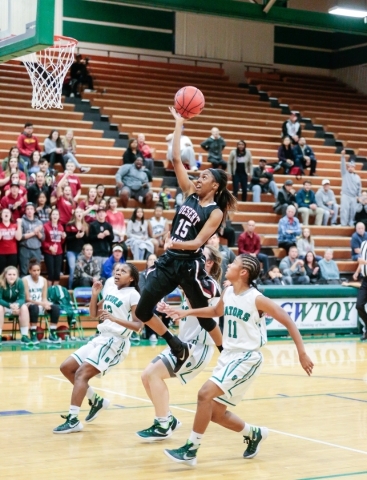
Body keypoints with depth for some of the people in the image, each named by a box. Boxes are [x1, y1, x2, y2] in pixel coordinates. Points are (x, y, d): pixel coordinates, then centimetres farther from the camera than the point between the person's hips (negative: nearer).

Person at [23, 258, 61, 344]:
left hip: (41, 305, 5)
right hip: (30, 305, -5)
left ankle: (52, 334, -15)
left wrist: (45, 304, -20)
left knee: (56, 308, -21)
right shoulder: (25, 280, -10)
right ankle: (33, 335, -31)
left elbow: (44, 298, 4)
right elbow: (27, 299, -15)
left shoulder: (43, 280, 5)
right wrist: (41, 303, -25)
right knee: (34, 307, -40)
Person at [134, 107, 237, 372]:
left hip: (190, 265, -6)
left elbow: (198, 242, -17)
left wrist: (176, 243, -36)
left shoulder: (216, 212, -7)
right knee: (142, 310, 0)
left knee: (203, 316, 4)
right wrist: (179, 124, 4)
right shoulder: (190, 194, 8)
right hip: (169, 260, 6)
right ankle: (179, 348, 17)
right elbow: (176, 159, 6)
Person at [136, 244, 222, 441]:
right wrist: (168, 310, 8)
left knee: (154, 373, -19)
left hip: (198, 346, -9)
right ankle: (168, 419, 14)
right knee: (147, 375, 3)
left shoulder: (209, 284, -11)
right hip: (185, 343, 9)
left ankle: (163, 426, -11)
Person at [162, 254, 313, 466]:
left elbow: (288, 321, -13)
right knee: (216, 412, 10)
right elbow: (216, 311, 27)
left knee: (205, 394, -21)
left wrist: (302, 353, -16)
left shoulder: (256, 299, -17)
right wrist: (188, 312, 16)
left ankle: (191, 449, -11)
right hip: (228, 356, 8)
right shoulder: (227, 293, 4)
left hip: (247, 358, -8)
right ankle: (253, 434, 34)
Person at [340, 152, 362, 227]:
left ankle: (351, 223, 11)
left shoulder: (357, 177, 12)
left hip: (354, 197, 3)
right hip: (346, 195, -3)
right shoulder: (345, 174, 6)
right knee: (344, 209, -9)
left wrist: (359, 195, 7)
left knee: (353, 210, 1)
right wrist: (343, 156, -20)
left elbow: (359, 187, 15)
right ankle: (343, 223, -8)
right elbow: (343, 165, -7)